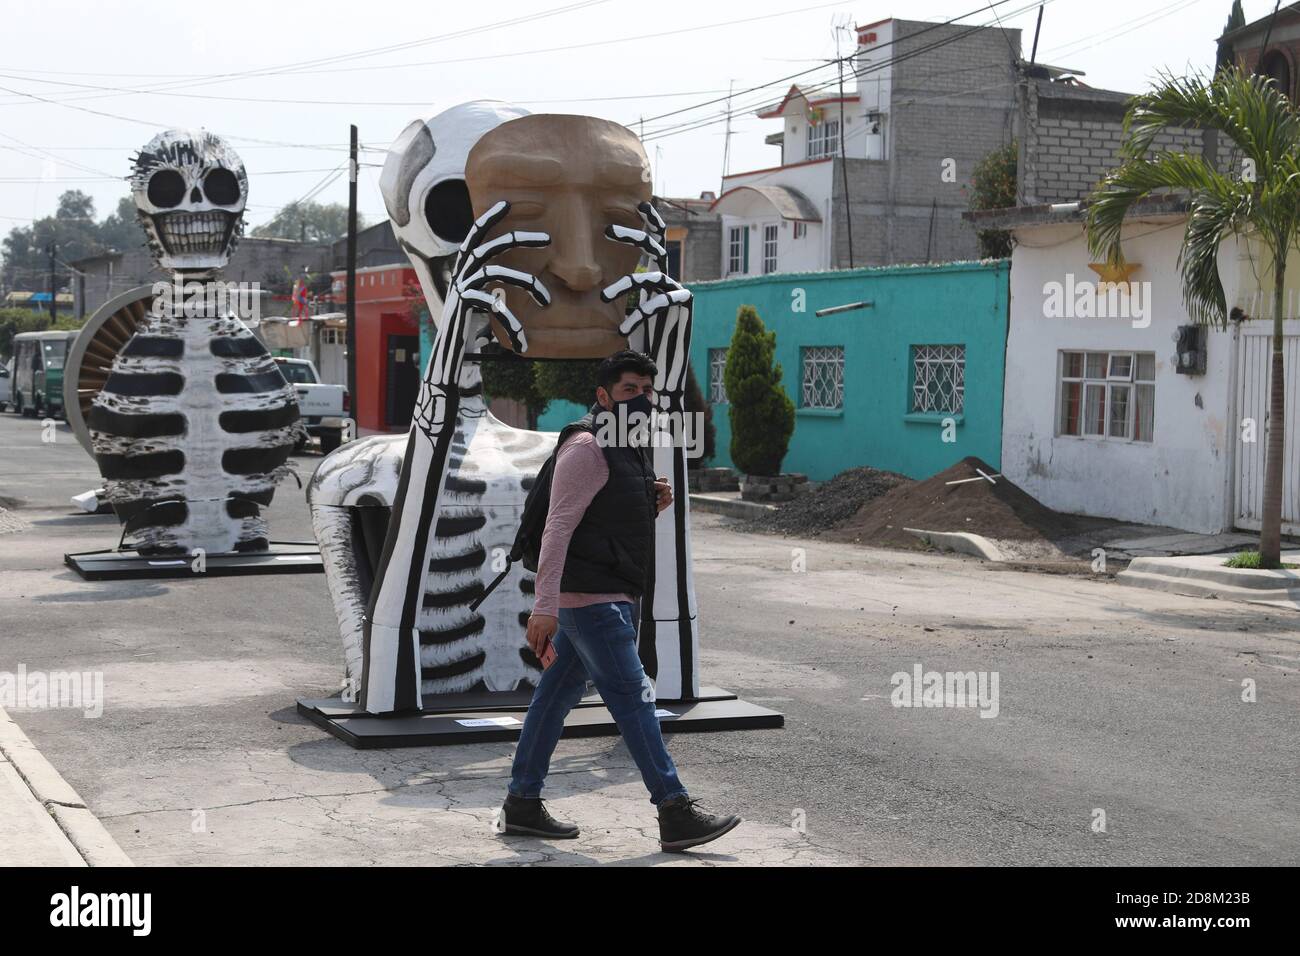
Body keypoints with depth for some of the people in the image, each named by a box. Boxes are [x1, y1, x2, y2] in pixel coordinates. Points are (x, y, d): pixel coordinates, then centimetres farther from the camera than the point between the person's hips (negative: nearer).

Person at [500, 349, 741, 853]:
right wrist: (545, 606, -25)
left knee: (557, 693, 12)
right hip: (590, 597, -10)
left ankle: (522, 802, 19)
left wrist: (653, 503, 4)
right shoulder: (587, 448, -13)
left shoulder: (629, 447, 17)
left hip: (607, 597, 10)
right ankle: (676, 814, -7)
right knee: (632, 696, -9)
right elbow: (558, 528, -19)